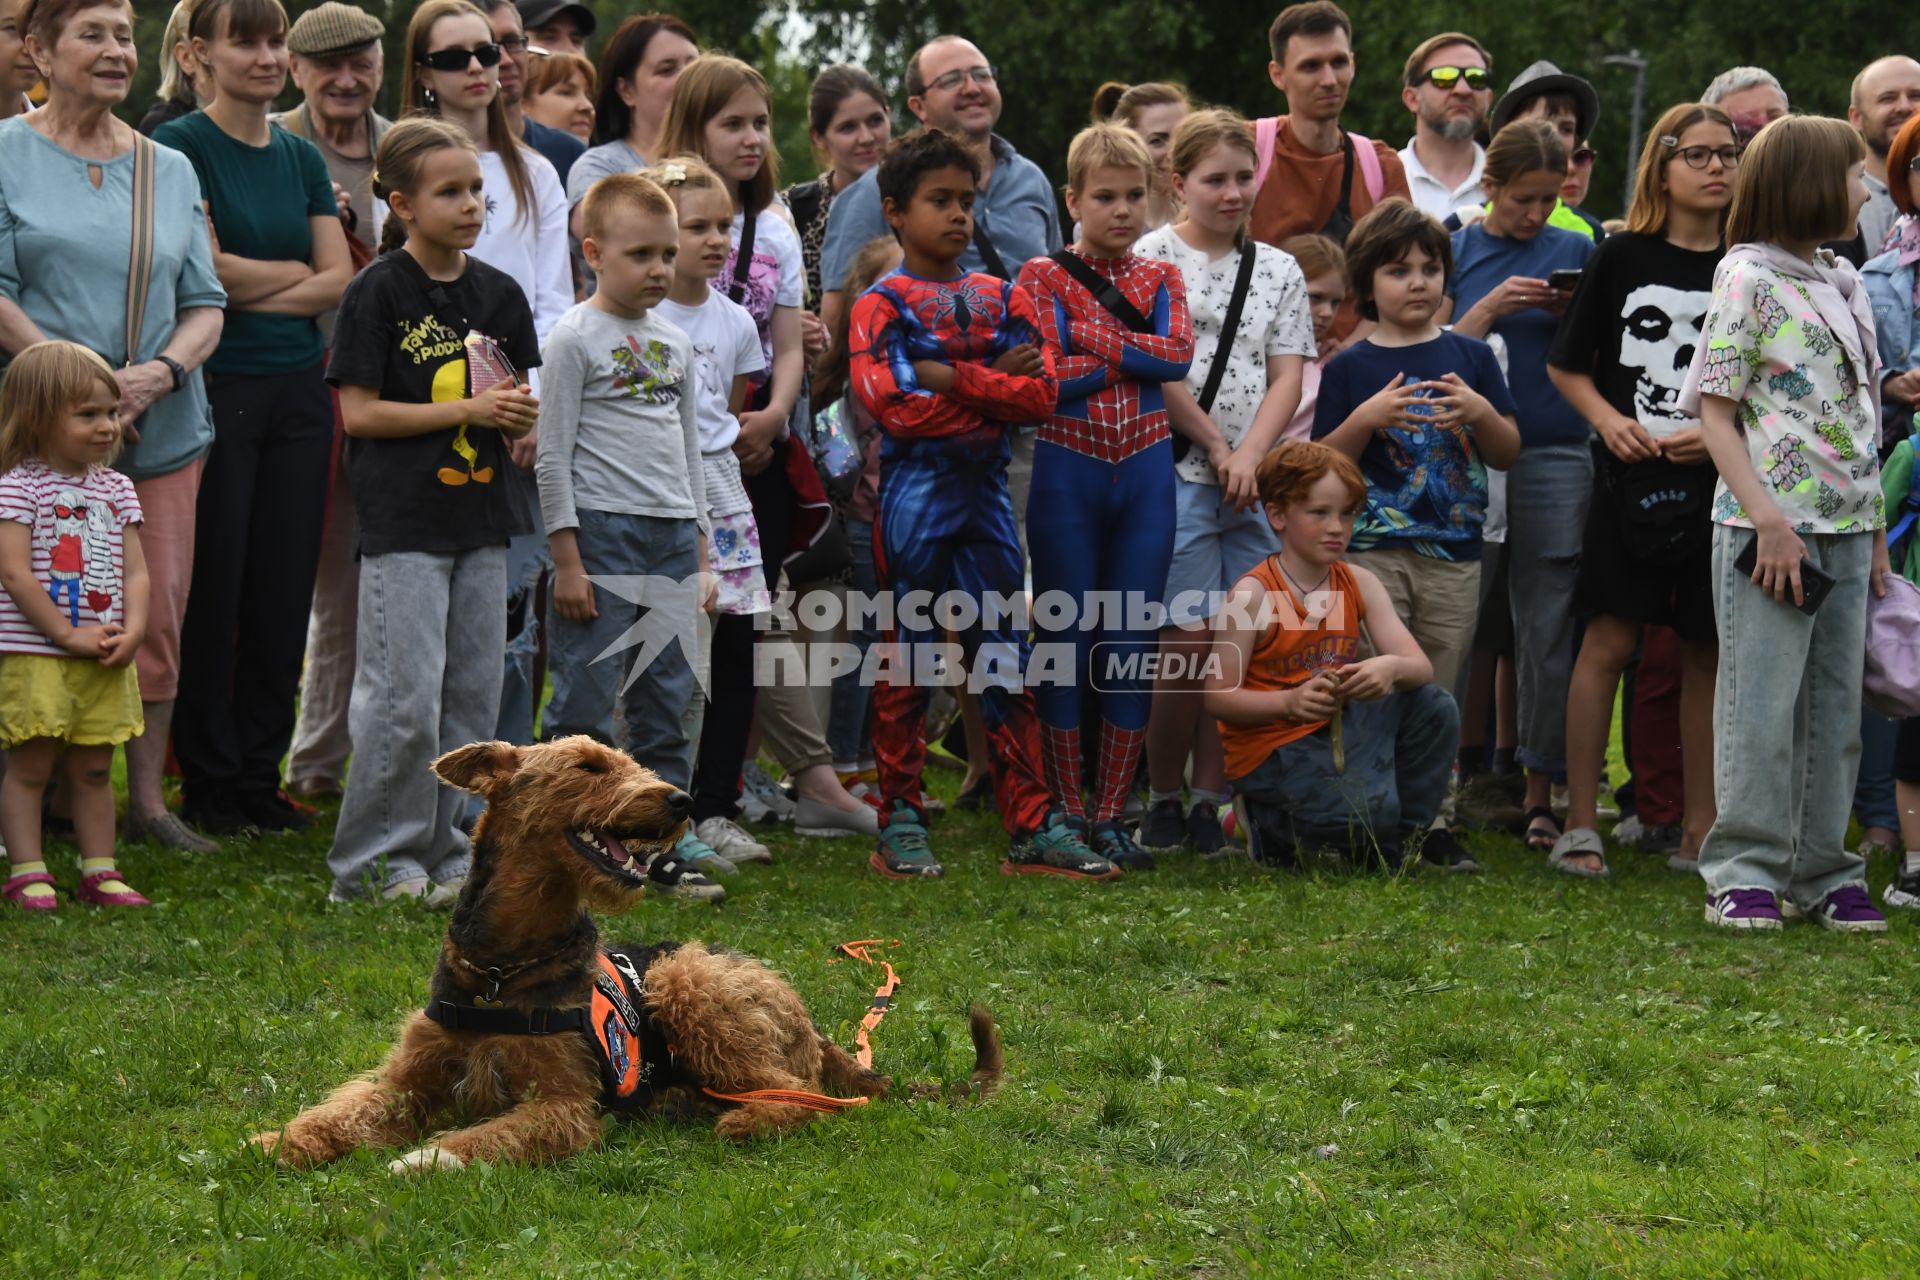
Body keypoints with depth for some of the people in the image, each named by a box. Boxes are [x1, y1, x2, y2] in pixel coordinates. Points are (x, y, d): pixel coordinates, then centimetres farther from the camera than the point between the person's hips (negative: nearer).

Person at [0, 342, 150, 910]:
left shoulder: (116, 489, 11)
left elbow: (134, 571, 10)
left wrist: (131, 632, -8)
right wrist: (68, 634, -17)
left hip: (104, 664, 6)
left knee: (94, 769, 11)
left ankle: (99, 871, 16)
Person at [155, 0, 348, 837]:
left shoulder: (301, 158, 12)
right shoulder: (181, 147, -5)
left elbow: (340, 280, 4)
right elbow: (207, 267, -14)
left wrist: (252, 290, -9)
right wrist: (295, 271, -2)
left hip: (297, 390, 6)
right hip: (219, 386, -6)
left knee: (286, 588, 6)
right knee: (213, 588, -1)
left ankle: (261, 773, 15)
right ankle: (208, 778, 7)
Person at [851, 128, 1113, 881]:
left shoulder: (1002, 300, 11)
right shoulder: (881, 304, -2)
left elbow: (1042, 392, -1)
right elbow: (891, 404, -15)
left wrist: (952, 377, -12)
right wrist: (995, 382, -9)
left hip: (986, 487, 4)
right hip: (914, 487, -4)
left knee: (1001, 656, 5)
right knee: (906, 655, 2)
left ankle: (1032, 827, 5)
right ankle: (901, 826, 8)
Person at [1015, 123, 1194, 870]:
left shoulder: (1161, 277, 10)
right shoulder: (1043, 277, 0)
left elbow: (1178, 357, -9)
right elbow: (1046, 378, -13)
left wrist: (1093, 338, -14)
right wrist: (1134, 356, -10)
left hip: (1145, 473, 3)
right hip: (1067, 472, -3)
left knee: (1133, 646, 3)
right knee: (1065, 640, 1)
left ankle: (1109, 814, 10)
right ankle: (1064, 814, 9)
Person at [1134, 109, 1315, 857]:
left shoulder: (1278, 270, 14)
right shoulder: (1152, 258, 1)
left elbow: (1288, 377, 7)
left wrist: (1249, 456, -8)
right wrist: (1217, 448, -7)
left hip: (1257, 480, 4)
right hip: (1175, 473, -4)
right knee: (1189, 640, -10)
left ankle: (1210, 802, 7)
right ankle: (1163, 799, 3)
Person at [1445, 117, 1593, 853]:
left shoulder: (1575, 253, 10)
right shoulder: (1456, 252, 7)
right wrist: (1491, 307, -12)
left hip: (1555, 455, 1)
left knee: (1549, 631, 0)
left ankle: (1540, 792, 5)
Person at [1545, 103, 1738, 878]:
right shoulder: (1622, 259, 3)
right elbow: (1566, 365, 9)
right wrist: (1608, 418, -8)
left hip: (1720, 482, 1)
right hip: (1631, 475, -1)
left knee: (1707, 652, 6)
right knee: (1608, 641, -4)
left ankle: (1701, 832, 13)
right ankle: (1580, 825, 2)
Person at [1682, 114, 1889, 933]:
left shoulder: (1844, 284, 15)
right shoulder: (1749, 279, -7)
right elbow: (1714, 409, -10)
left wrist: (1876, 529, 15)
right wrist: (1768, 520, -17)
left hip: (1846, 528, 7)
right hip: (1772, 527, -7)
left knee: (1836, 707, 9)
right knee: (1762, 707, -3)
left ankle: (1822, 872, 16)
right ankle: (1745, 872, 3)